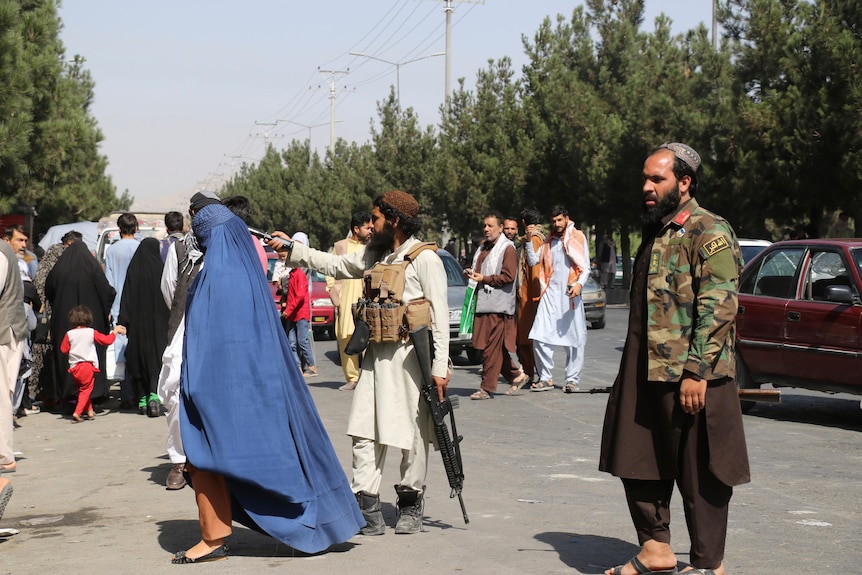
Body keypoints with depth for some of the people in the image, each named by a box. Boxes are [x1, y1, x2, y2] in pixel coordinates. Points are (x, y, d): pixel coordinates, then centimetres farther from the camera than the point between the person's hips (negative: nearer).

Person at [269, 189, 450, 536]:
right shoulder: (375, 254, 14)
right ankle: (366, 507, 1)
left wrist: (440, 367, -15)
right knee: (365, 431, 0)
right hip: (377, 354, 7)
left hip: (411, 355, -7)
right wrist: (292, 249, 20)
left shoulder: (424, 259, -8)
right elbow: (336, 265, 26)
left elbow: (440, 314, -10)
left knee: (413, 434, 2)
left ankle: (410, 504, 17)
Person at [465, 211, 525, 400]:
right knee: (486, 347, 9)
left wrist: (483, 278, -13)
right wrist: (472, 274, 12)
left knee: (492, 348, -7)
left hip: (498, 306, -9)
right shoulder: (483, 249, 21)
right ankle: (515, 375, 22)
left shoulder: (507, 249, -5)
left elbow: (508, 276, -14)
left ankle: (487, 388, -5)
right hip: (483, 304, 9)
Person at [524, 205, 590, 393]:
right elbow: (533, 261, 12)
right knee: (540, 337, -6)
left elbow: (585, 266, 1)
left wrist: (579, 284, -16)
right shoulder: (549, 241, 19)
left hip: (570, 294, -3)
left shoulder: (578, 237, 7)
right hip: (550, 293, 3)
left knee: (574, 339, -2)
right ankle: (545, 378, 2)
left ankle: (572, 379, 6)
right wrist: (529, 240, 0)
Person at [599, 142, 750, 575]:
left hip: (690, 379, -9)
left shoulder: (709, 232, -10)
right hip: (645, 376, 9)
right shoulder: (656, 232, 18)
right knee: (637, 462, 13)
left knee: (699, 473, 0)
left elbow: (719, 307, -18)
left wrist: (696, 371, -23)